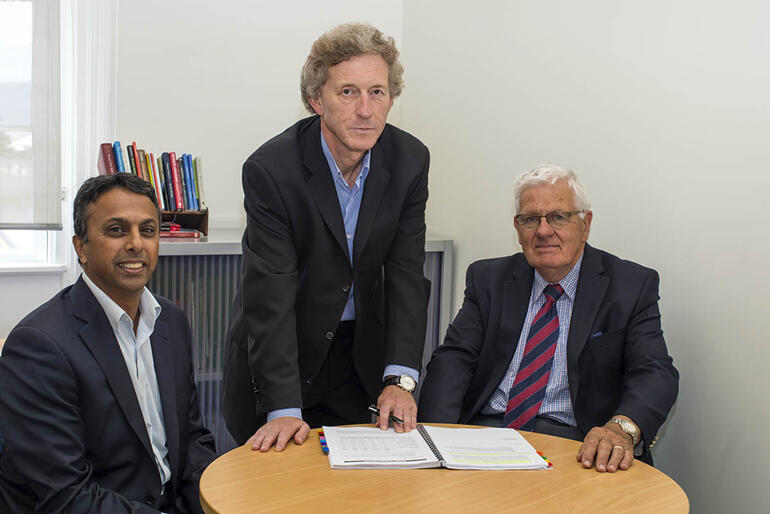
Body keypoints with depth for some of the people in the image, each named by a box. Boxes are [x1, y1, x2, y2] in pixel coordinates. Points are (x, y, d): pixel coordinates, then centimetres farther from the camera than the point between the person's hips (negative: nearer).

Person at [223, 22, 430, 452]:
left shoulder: (410, 161, -10)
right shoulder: (270, 170, -22)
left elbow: (406, 275, -9)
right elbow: (270, 296, -25)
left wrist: (400, 378, -19)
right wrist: (283, 409, -31)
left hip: (363, 359, 4)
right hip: (277, 357, -3)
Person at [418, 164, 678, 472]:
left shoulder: (632, 287, 5)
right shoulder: (488, 279, 13)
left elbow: (655, 372, -6)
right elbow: (454, 358, 3)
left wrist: (622, 427, -29)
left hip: (574, 441, -1)